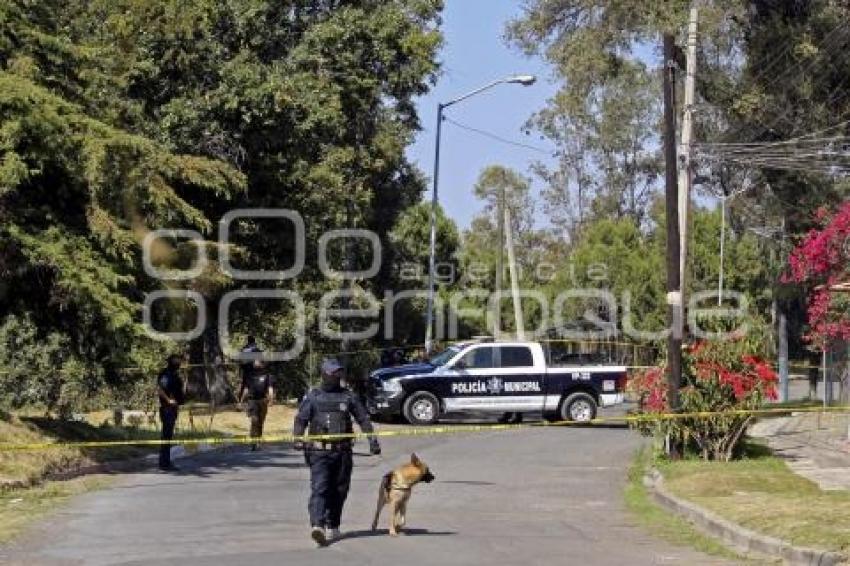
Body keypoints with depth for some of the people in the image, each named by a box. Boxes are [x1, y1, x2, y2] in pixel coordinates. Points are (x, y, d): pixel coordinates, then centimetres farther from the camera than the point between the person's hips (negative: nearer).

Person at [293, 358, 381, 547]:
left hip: (343, 452, 3)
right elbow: (301, 420, -2)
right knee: (319, 488, -15)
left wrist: (373, 440, 2)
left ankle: (332, 527, 23)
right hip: (319, 451, -3)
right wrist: (298, 439, -20)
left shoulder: (348, 396, 11)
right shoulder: (312, 397, 6)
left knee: (339, 491, 9)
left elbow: (363, 419, 12)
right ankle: (317, 526, -27)